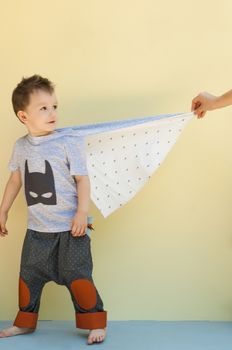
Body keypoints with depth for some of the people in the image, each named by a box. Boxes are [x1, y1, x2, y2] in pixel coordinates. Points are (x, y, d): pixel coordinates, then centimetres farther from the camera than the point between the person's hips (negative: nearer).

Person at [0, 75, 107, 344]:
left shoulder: (68, 144, -9)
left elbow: (82, 179, -9)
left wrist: (82, 212, -18)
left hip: (70, 229, -5)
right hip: (37, 229, 5)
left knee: (77, 276, -3)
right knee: (29, 276, 13)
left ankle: (95, 323, 11)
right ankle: (25, 322, 30)